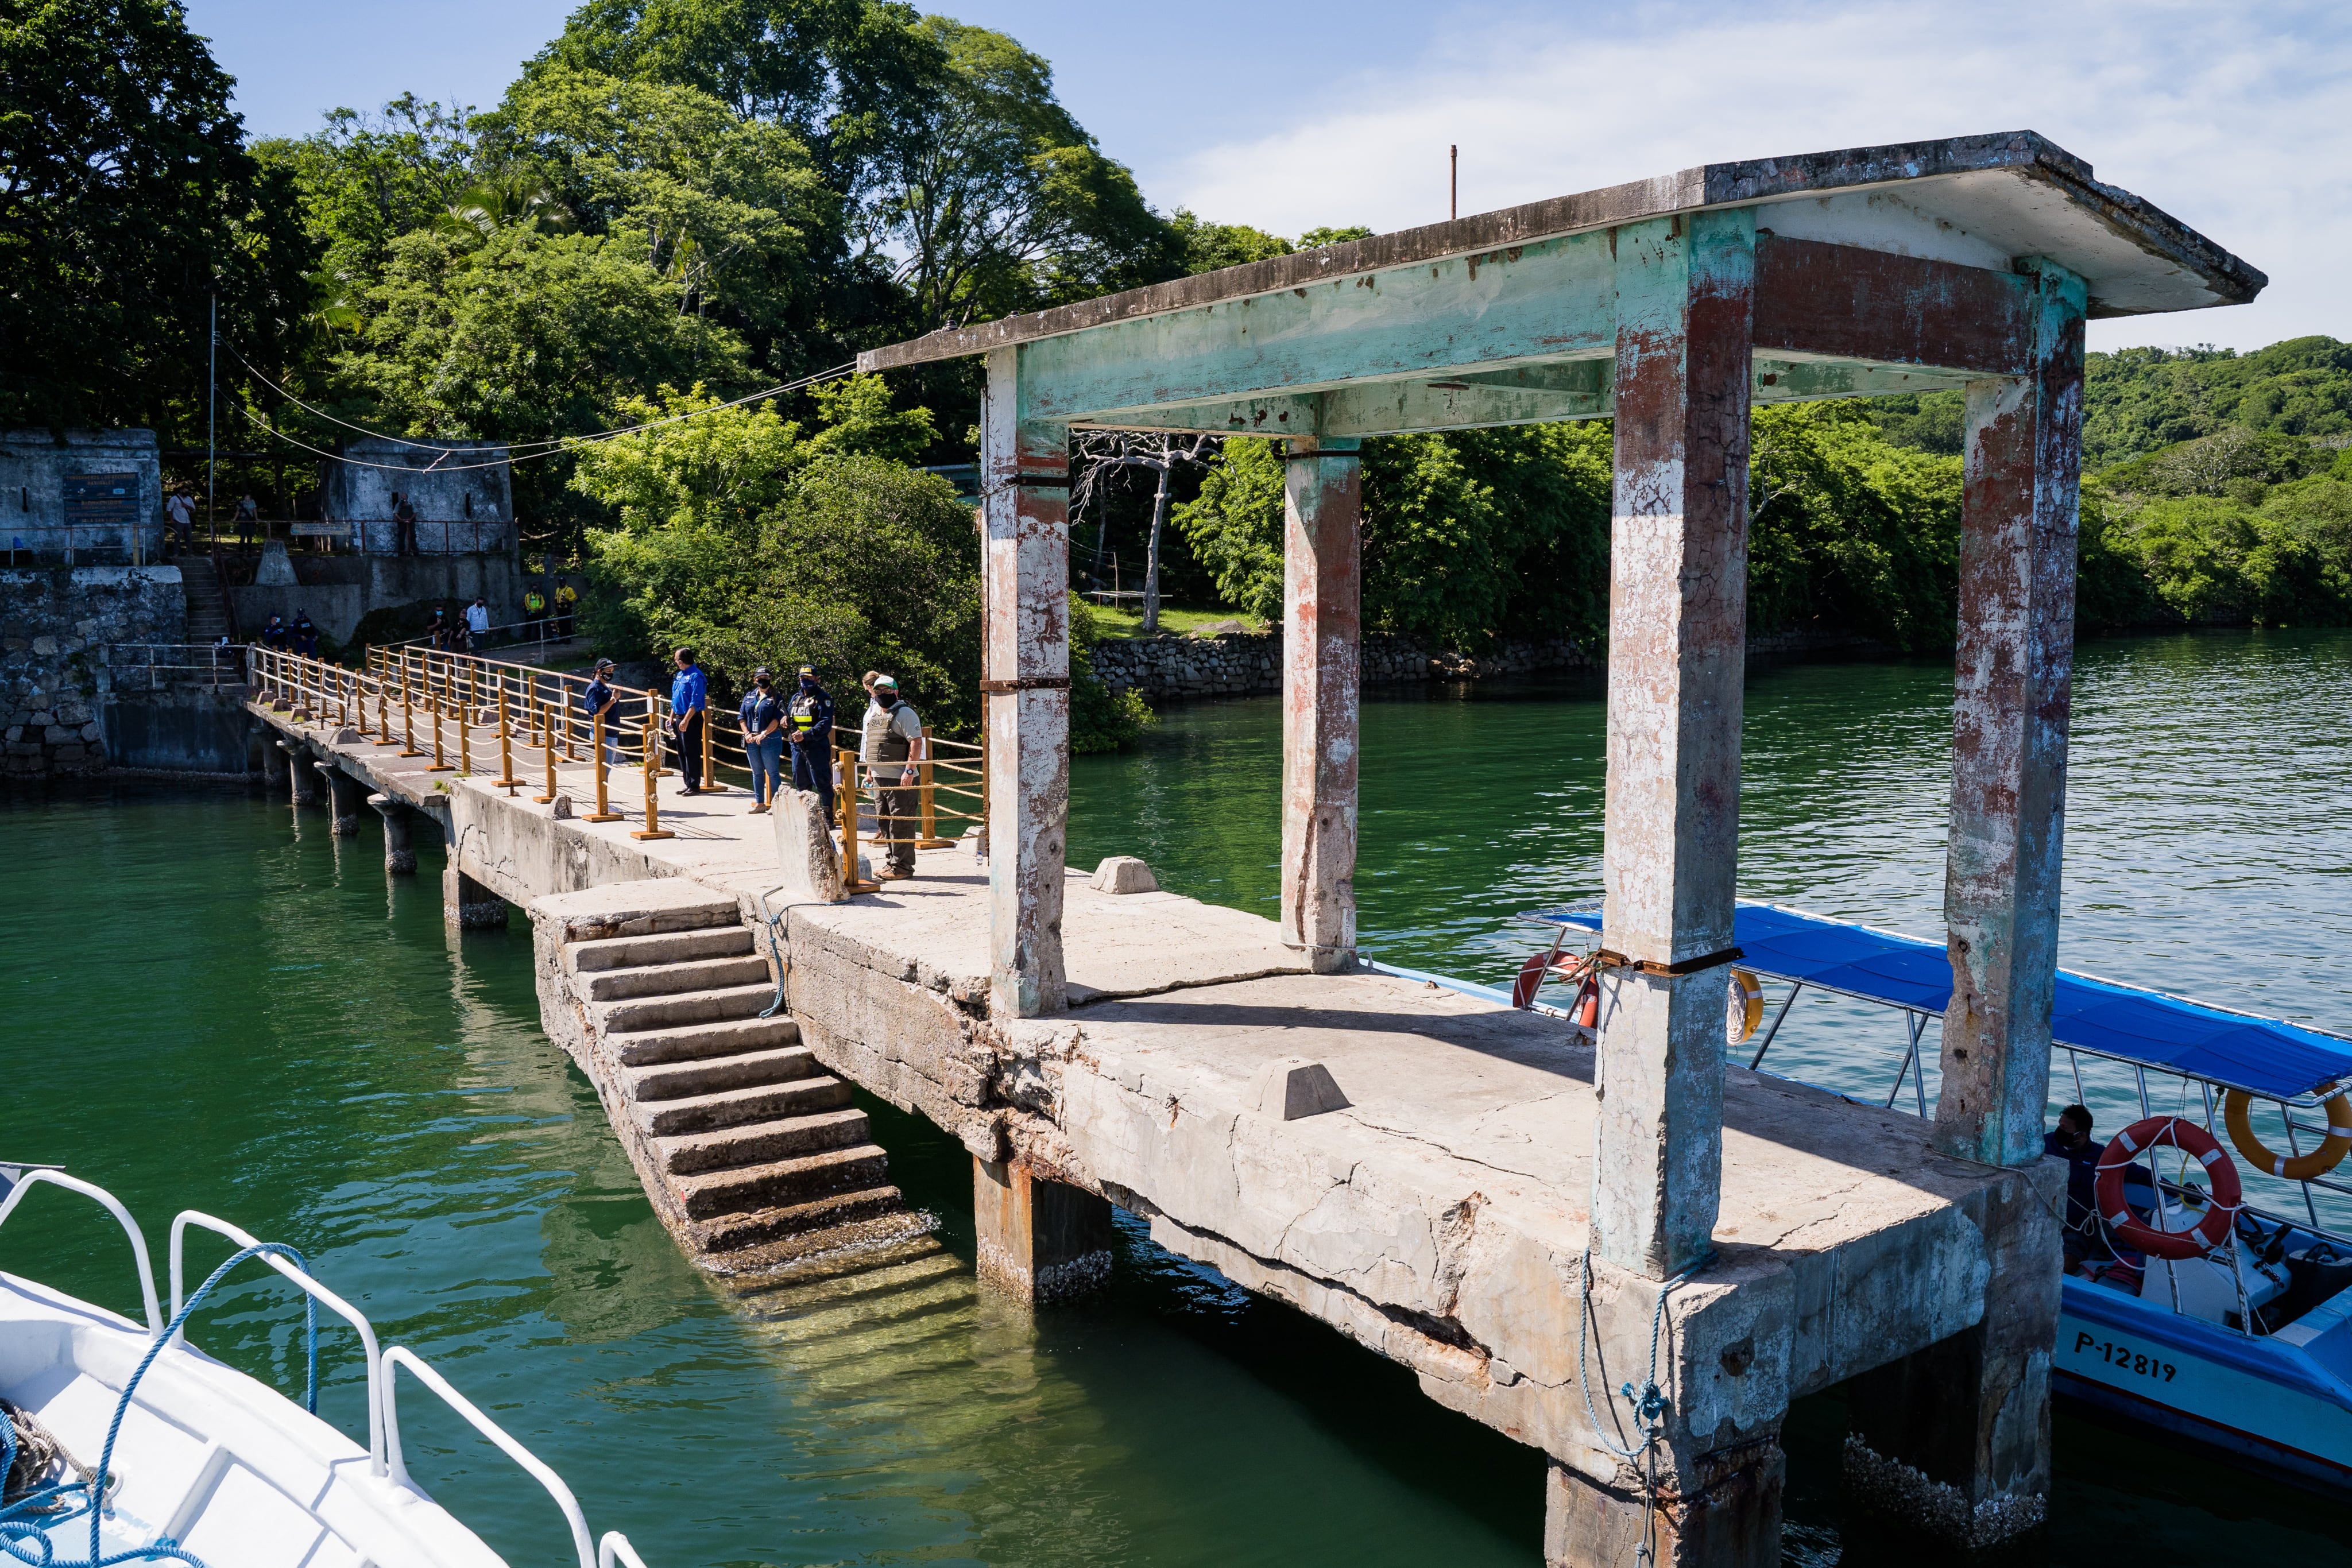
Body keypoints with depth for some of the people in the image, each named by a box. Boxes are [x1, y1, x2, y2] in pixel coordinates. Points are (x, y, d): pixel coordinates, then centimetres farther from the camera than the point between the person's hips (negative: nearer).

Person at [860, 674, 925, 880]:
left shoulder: (904, 713, -8)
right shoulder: (872, 715, 18)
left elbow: (916, 742, -16)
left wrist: (909, 771, -22)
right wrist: (869, 772, 22)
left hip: (900, 780, -9)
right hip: (879, 778, 9)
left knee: (900, 824, -7)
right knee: (884, 822, 13)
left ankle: (902, 866, -2)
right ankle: (893, 861, 22)